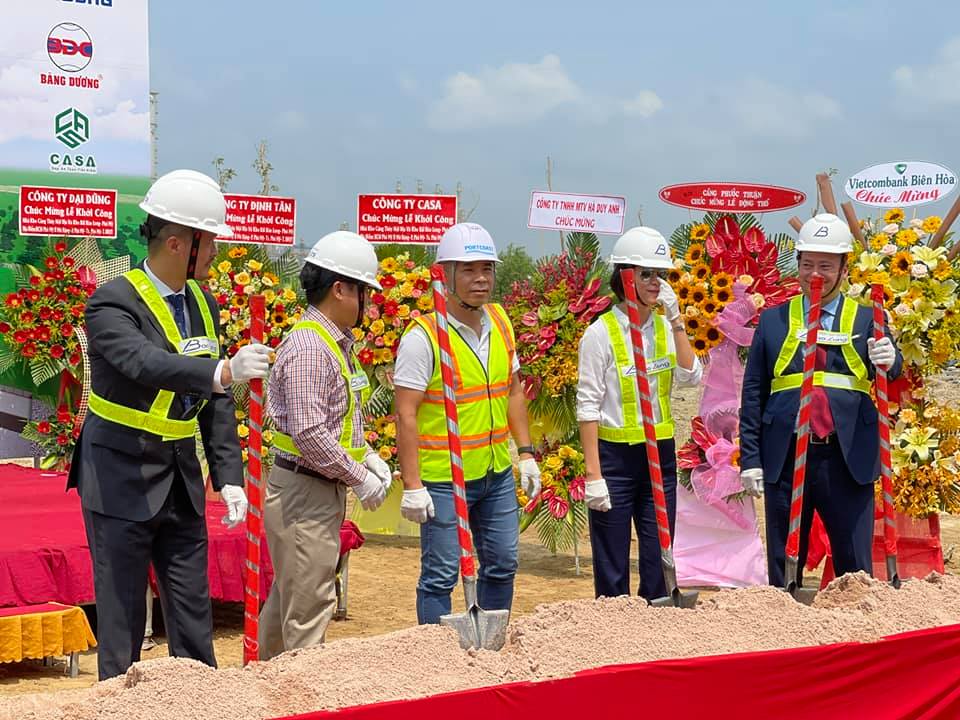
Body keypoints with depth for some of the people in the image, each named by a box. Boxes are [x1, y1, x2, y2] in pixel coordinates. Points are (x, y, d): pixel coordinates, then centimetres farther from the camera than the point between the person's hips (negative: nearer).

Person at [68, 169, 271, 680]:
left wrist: (229, 476, 0)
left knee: (193, 615, 11)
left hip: (182, 482, 7)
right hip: (122, 482, -6)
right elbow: (146, 364, -35)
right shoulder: (114, 302, -16)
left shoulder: (204, 305, 6)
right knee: (121, 615, 0)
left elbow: (216, 400, 8)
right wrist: (223, 371, -50)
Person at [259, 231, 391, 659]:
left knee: (288, 597, 19)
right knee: (309, 606, -4)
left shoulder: (336, 343, 13)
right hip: (303, 491, -10)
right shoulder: (308, 348, -19)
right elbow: (309, 433, -25)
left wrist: (368, 456, 10)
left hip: (322, 491, 10)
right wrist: (358, 478, -17)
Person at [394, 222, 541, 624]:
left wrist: (526, 453, 12)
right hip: (443, 480, -7)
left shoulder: (500, 323, 6)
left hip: (498, 474, 7)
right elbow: (406, 414, -16)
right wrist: (412, 486, -19)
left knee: (502, 565, 15)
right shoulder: (423, 336, -15)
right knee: (441, 575, 0)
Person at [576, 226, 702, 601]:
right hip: (615, 455, -5)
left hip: (660, 454, 5)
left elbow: (691, 376, -6)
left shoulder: (665, 327, 8)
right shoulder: (601, 332, -9)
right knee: (612, 569, 1)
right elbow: (588, 406, -10)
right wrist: (593, 474, -15)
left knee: (659, 561, 8)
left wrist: (676, 321, -10)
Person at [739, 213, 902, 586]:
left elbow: (891, 373, -5)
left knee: (855, 571, 2)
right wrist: (750, 459, 1)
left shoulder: (867, 319, 8)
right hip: (785, 460, 1)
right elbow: (752, 395, 8)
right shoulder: (773, 320, 10)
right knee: (782, 570, 9)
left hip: (847, 461, -1)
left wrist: (888, 361, -29)